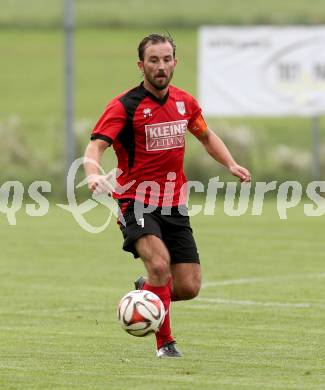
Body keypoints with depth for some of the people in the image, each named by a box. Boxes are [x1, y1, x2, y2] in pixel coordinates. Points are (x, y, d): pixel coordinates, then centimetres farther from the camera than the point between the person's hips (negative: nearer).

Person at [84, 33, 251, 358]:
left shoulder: (184, 102, 7)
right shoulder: (124, 106, -11)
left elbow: (206, 136, 25)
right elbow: (96, 145, -21)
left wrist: (231, 164, 8)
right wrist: (93, 173, -43)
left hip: (174, 206, 5)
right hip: (137, 202, -5)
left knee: (188, 288, -2)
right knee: (160, 264, -29)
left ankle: (145, 290, 32)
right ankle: (164, 343, -14)